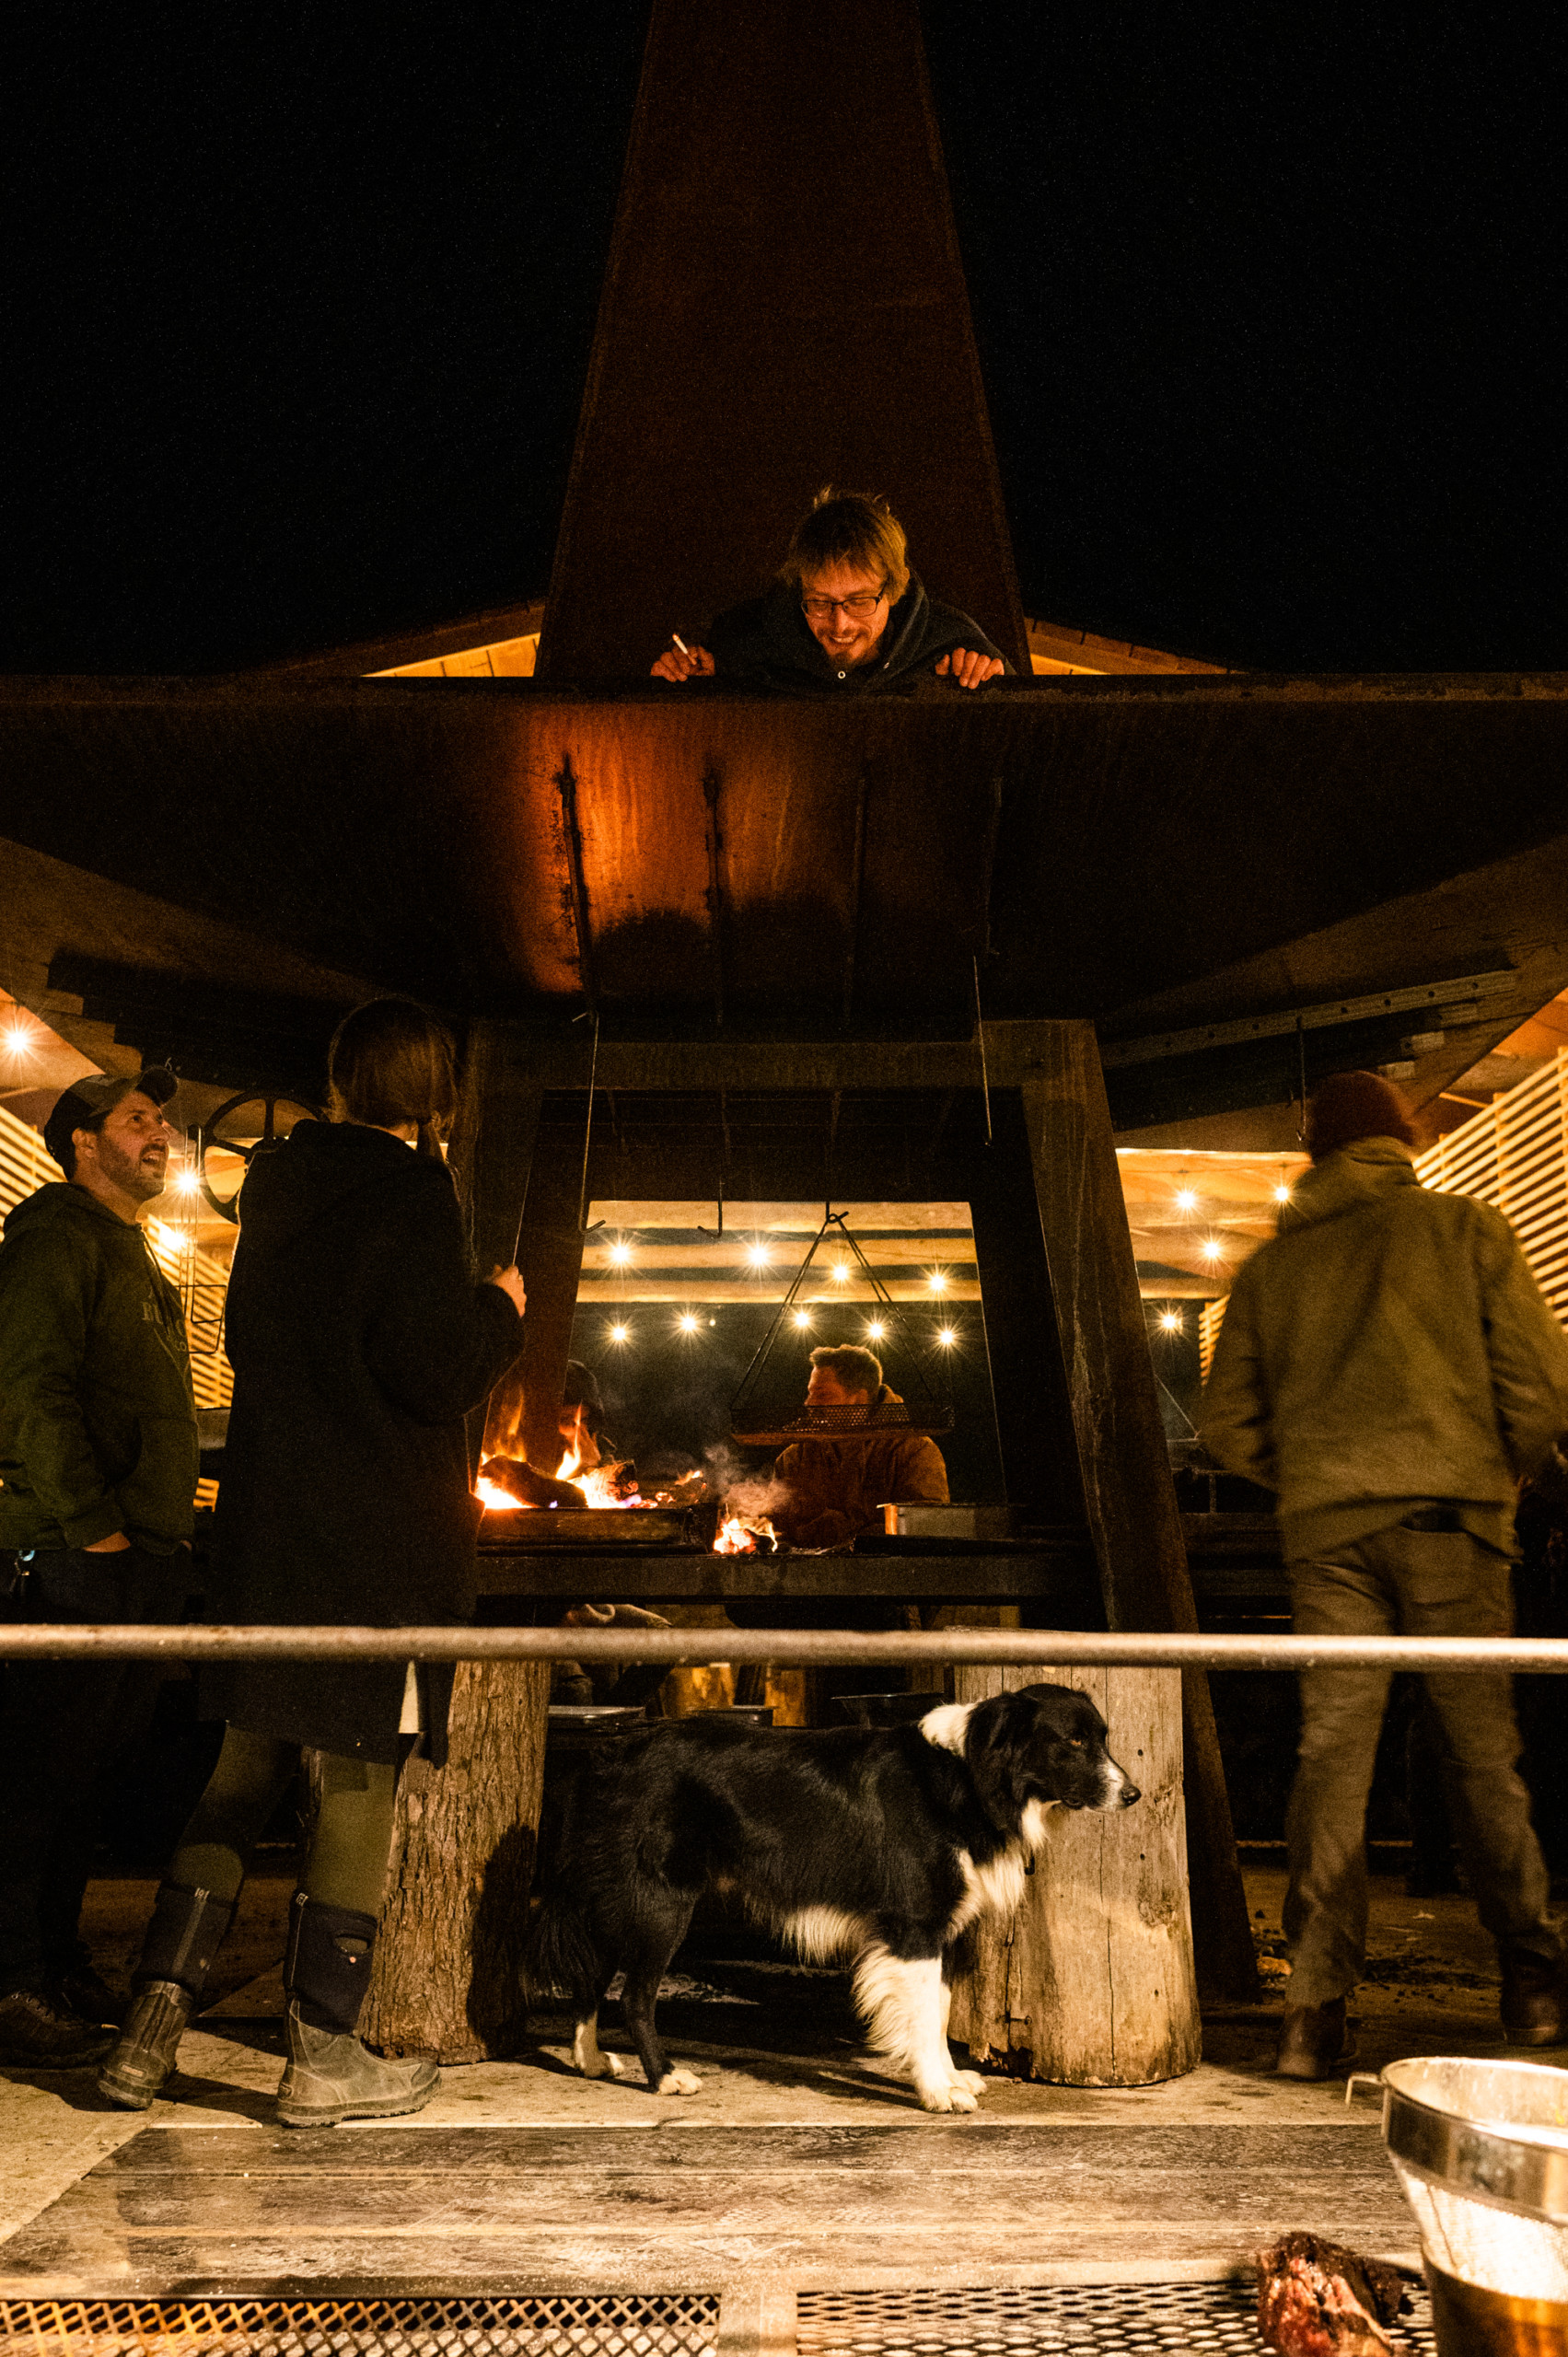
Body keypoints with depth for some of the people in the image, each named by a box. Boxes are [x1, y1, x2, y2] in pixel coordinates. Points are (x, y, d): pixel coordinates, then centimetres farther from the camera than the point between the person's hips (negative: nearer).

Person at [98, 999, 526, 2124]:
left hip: (265, 1519, 7)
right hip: (381, 1535, -7)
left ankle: (153, 2023, 20)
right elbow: (440, 1375, -19)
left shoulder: (278, 1188, 10)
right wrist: (501, 1309, -1)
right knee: (362, 1777, 4)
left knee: (247, 1767, 17)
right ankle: (325, 2055, 14)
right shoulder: (411, 1192, -13)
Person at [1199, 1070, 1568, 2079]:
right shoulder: (1465, 1226, 7)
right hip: (1449, 1514, -1)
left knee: (1332, 1757, 2)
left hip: (1324, 1529, 1)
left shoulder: (1271, 1266, 13)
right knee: (1483, 1749, 10)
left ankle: (1316, 2012, 2)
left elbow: (1231, 1428, 11)